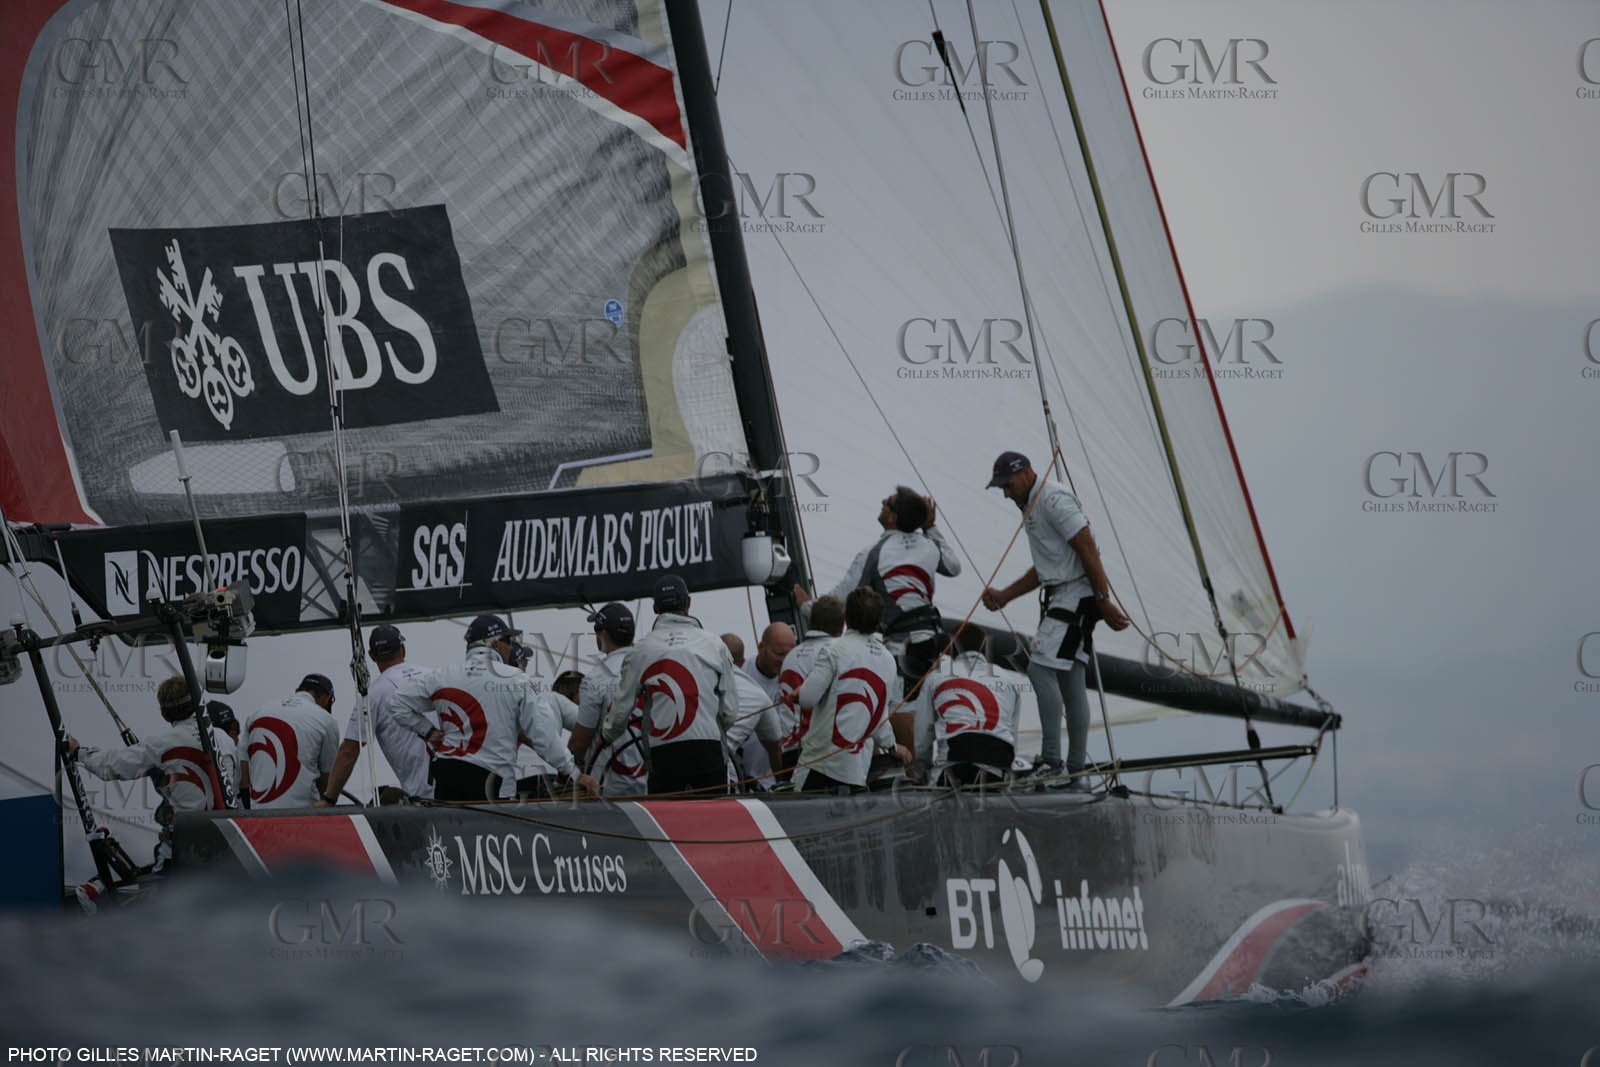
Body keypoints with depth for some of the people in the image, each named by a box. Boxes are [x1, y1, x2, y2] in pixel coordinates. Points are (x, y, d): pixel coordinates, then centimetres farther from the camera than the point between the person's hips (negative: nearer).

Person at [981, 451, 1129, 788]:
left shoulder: (1053, 499, -12)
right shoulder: (1033, 505, 22)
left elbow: (1088, 550, -18)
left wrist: (1104, 601, -20)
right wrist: (1004, 596, 22)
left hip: (1076, 595, -10)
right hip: (1060, 598, 10)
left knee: (1041, 668, -17)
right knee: (1070, 680, 8)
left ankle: (1051, 761, -20)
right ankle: (1076, 770, 8)